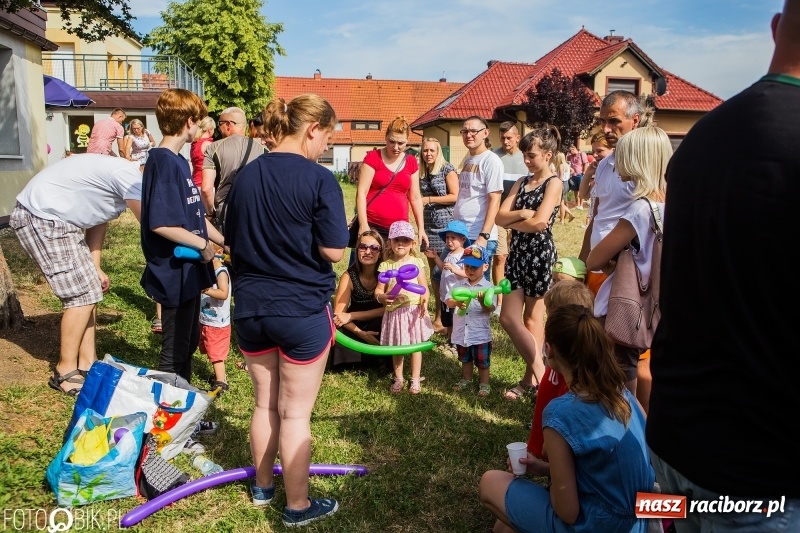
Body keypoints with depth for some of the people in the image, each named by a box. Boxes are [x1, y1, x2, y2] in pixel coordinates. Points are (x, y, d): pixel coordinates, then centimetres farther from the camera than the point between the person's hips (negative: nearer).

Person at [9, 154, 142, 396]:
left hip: (58, 220, 10)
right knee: (81, 296, -8)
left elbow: (97, 221, 15)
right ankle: (65, 372, 4)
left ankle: (87, 363, 19)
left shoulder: (118, 177, 13)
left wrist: (95, 268, 10)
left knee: (90, 290, 11)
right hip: (40, 218, -10)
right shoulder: (128, 176, -18)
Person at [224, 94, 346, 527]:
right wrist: (303, 245, 3)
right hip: (302, 309, -5)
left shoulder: (245, 176, 2)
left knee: (265, 404, 21)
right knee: (295, 413, 8)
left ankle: (262, 486, 39)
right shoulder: (319, 180, -15)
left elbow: (233, 243, 10)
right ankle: (298, 506, 23)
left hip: (251, 307, 5)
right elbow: (333, 252, -17)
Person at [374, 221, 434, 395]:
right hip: (394, 311, 1)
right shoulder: (386, 265, -1)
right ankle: (398, 378, 31)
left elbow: (424, 287, -3)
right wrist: (382, 297, -24)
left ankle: (415, 379, 22)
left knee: (415, 345, 8)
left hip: (413, 309, -1)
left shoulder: (416, 262, -2)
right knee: (396, 347, 14)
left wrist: (424, 302, -22)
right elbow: (378, 290, -2)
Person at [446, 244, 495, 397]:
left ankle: (484, 383, 27)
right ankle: (466, 379, 42)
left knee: (482, 361, 10)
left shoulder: (488, 286, -11)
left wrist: (482, 301, -38)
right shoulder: (459, 284, 1)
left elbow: (491, 308, -18)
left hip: (480, 333, -4)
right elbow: (448, 301, -4)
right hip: (462, 332, 4)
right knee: (465, 359, 24)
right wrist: (456, 302, -25)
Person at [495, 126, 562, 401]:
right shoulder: (521, 183, 14)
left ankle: (533, 377, 14)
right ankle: (537, 373, 15)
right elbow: (500, 215, 3)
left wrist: (511, 222, -3)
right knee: (508, 317, 4)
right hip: (517, 252, 7)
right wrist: (522, 214, -15)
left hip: (539, 252, -7)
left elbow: (540, 223, -17)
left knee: (532, 317, 0)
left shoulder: (553, 183, -5)